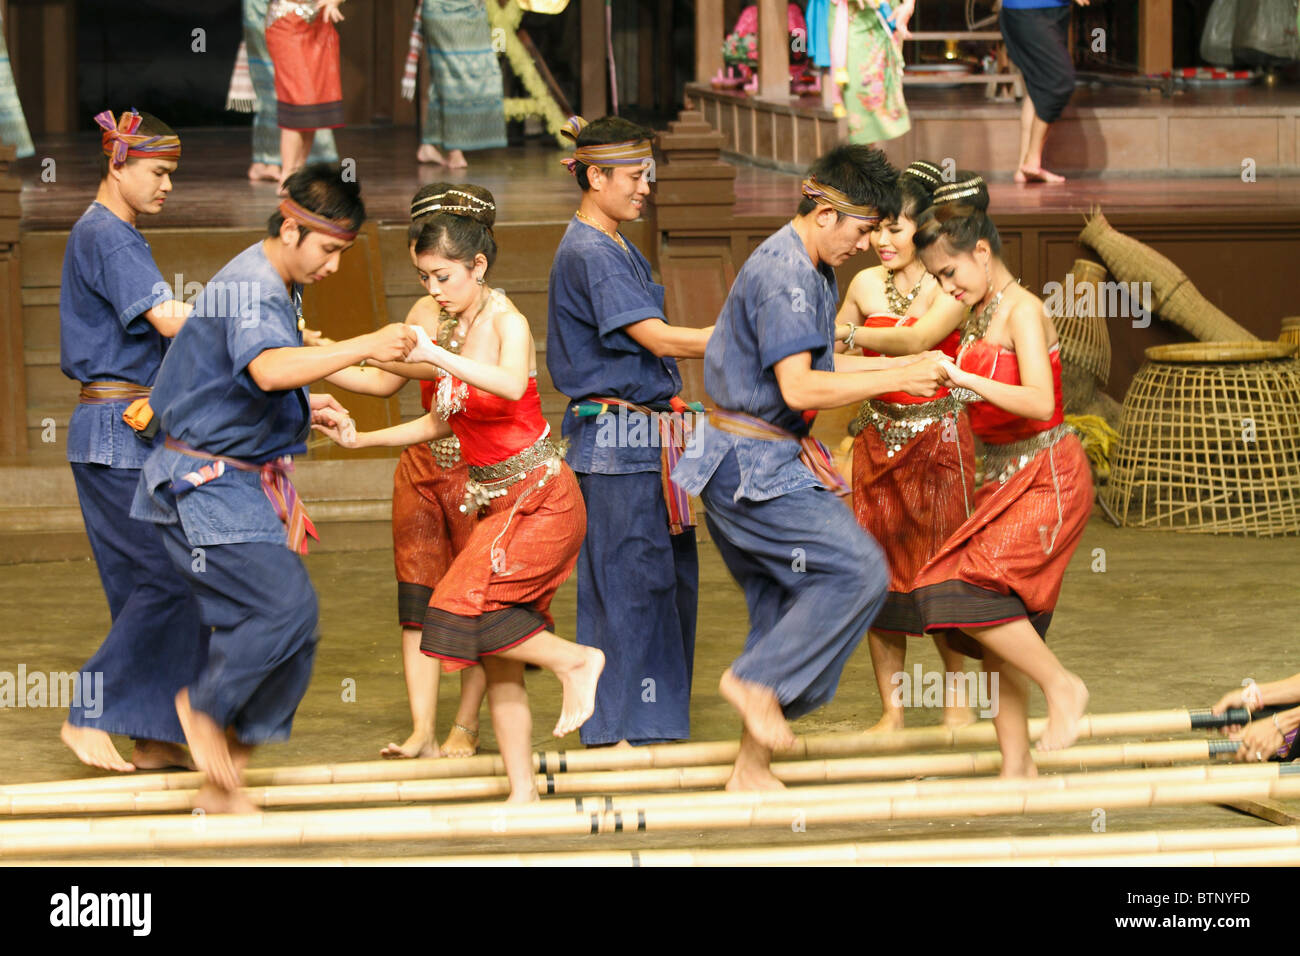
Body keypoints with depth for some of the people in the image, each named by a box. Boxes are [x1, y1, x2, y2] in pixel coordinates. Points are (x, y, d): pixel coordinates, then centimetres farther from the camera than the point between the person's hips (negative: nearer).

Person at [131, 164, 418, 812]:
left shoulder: (278, 289, 16)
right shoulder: (248, 287, -18)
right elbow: (268, 368, -39)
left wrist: (301, 409, 13)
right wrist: (363, 346, -46)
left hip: (247, 484, 10)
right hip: (208, 484, -10)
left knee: (291, 633, 4)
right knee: (287, 604, -23)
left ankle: (221, 782, 12)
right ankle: (204, 705, 0)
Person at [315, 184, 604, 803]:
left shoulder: (507, 321, -12)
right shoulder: (455, 331, 9)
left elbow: (512, 386, -35)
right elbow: (440, 424, 20)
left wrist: (436, 356, -41)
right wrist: (359, 440, 15)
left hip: (543, 498, -8)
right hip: (495, 505, 8)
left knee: (465, 605, -24)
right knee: (499, 666, 4)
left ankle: (574, 661, -7)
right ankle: (523, 795, 8)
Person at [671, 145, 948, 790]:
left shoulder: (811, 271, 15)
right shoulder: (785, 275, -18)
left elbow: (813, 365, 23)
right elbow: (799, 387, -25)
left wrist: (898, 364, 13)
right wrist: (894, 380, -20)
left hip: (754, 468, 11)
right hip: (756, 467, -11)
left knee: (783, 609, 11)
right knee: (858, 570, -16)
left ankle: (752, 771, 14)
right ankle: (758, 681, -9)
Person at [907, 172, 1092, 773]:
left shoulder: (1022, 311, -14)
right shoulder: (977, 316, 12)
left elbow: (1039, 402, -27)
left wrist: (963, 379, -31)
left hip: (1047, 478, -9)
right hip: (1006, 480, 9)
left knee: (963, 585, -23)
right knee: (997, 633, 5)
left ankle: (1061, 686, -9)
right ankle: (1016, 768, 10)